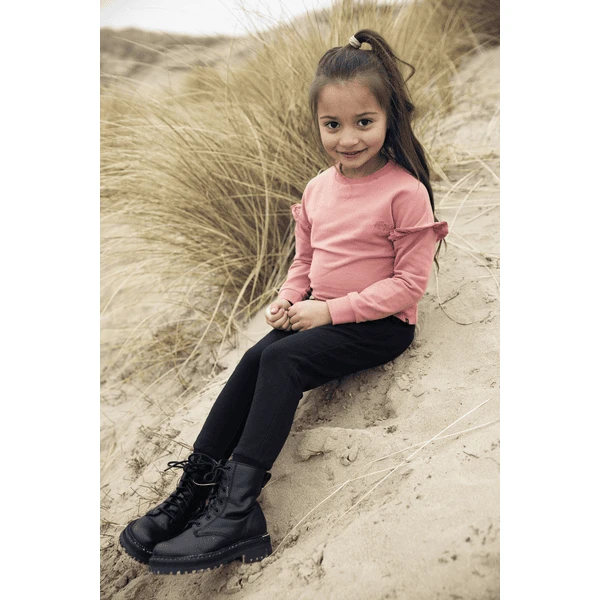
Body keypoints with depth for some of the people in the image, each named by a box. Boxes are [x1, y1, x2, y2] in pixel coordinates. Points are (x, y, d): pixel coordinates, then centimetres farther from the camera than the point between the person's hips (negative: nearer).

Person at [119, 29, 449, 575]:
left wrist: (332, 309, -18)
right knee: (257, 356, -18)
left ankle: (236, 507, -27)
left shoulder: (405, 192, -14)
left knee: (282, 360, -27)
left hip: (382, 324, -6)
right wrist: (288, 301, -2)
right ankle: (194, 489, -17)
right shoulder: (319, 189, 8)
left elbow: (409, 282, -14)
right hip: (319, 314, 7)